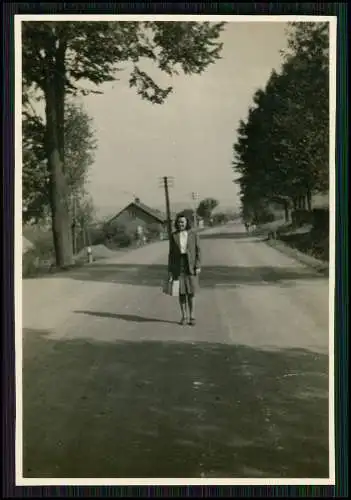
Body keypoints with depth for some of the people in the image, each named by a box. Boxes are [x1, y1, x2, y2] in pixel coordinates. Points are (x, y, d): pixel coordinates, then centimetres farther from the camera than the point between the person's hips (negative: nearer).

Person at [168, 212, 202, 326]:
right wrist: (170, 270, 0)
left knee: (191, 291, -2)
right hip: (178, 265, 1)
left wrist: (198, 266, -10)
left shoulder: (194, 234, -2)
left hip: (191, 265, -1)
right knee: (181, 291, 2)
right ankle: (184, 317, 12)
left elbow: (198, 250, -1)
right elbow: (171, 253, 3)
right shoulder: (173, 236, 2)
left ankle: (191, 316, 8)